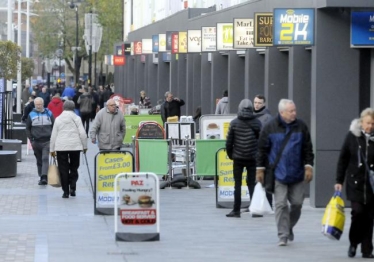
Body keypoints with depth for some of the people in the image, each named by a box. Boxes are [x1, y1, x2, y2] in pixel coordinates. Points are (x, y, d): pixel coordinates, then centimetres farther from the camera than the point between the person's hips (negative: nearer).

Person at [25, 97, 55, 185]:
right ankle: (41, 177, 17)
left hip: (47, 141, -2)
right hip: (36, 141, 2)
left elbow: (54, 127, 10)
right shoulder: (31, 115, 6)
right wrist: (31, 140, 1)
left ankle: (44, 177, -24)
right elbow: (28, 129, 11)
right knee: (39, 161, 9)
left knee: (45, 159, -15)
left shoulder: (49, 114, 5)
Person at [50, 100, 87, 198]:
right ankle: (72, 187, -6)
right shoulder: (76, 118, 2)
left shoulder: (58, 119, 6)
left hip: (61, 146, 1)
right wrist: (84, 146, 8)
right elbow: (82, 133, -2)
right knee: (74, 167, 12)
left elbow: (53, 135, 6)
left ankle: (66, 191, 1)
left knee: (63, 169, 4)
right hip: (75, 146, 0)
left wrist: (52, 149, 11)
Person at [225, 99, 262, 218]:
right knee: (252, 184, 8)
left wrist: (230, 154, 11)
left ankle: (236, 210, 5)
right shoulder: (257, 123, -3)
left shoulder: (234, 123, -5)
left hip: (238, 158, -1)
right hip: (253, 158, 1)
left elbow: (229, 141, -3)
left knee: (237, 184, 6)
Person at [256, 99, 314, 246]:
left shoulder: (301, 127, 2)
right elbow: (262, 149, 2)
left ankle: (289, 227, 30)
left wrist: (308, 167, -1)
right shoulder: (270, 128, -3)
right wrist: (260, 169, 1)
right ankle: (283, 235, -1)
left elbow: (308, 149, 6)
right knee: (281, 205, -5)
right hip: (278, 173, -2)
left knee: (297, 203, 6)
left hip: (297, 174, 2)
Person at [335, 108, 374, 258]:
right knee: (358, 211, -12)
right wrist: (339, 181, 2)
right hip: (355, 182, -1)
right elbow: (343, 160, 4)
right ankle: (353, 242, 12)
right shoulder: (352, 136, -2)